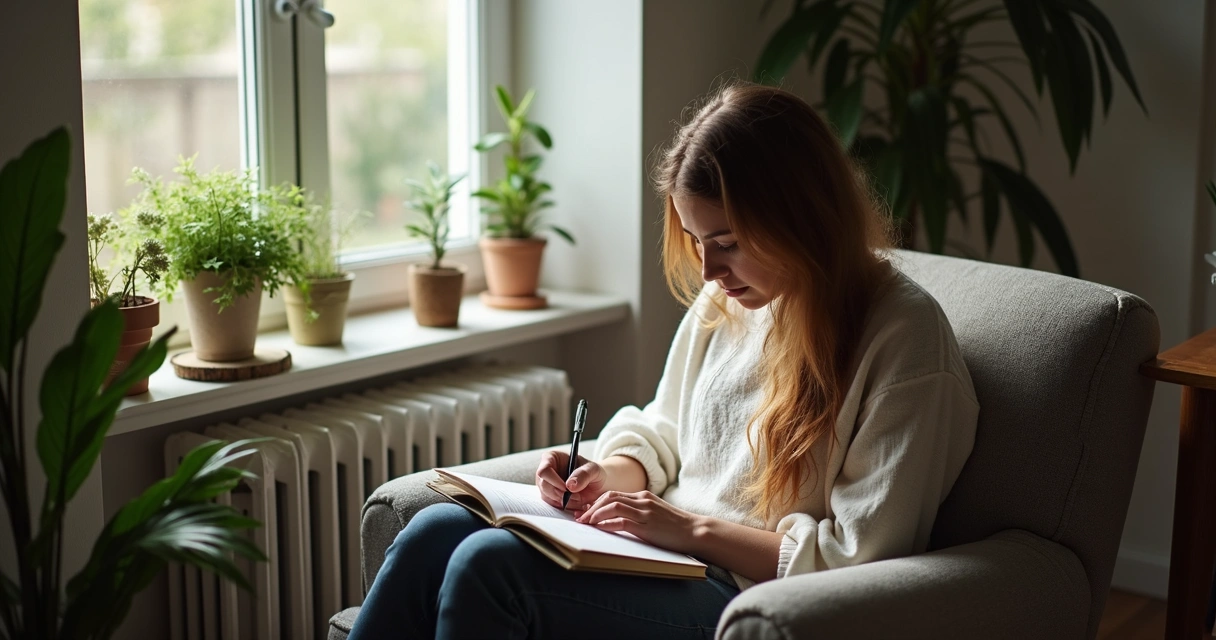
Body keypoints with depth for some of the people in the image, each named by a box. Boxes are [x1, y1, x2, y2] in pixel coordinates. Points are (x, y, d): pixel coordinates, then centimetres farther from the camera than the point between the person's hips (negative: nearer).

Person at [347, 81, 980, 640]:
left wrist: (694, 527, -16)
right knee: (437, 529, -16)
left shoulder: (904, 338, -13)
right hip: (666, 559, 7)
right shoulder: (726, 296, 9)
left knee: (489, 562, -26)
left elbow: (862, 560, -16)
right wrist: (610, 475, 1)